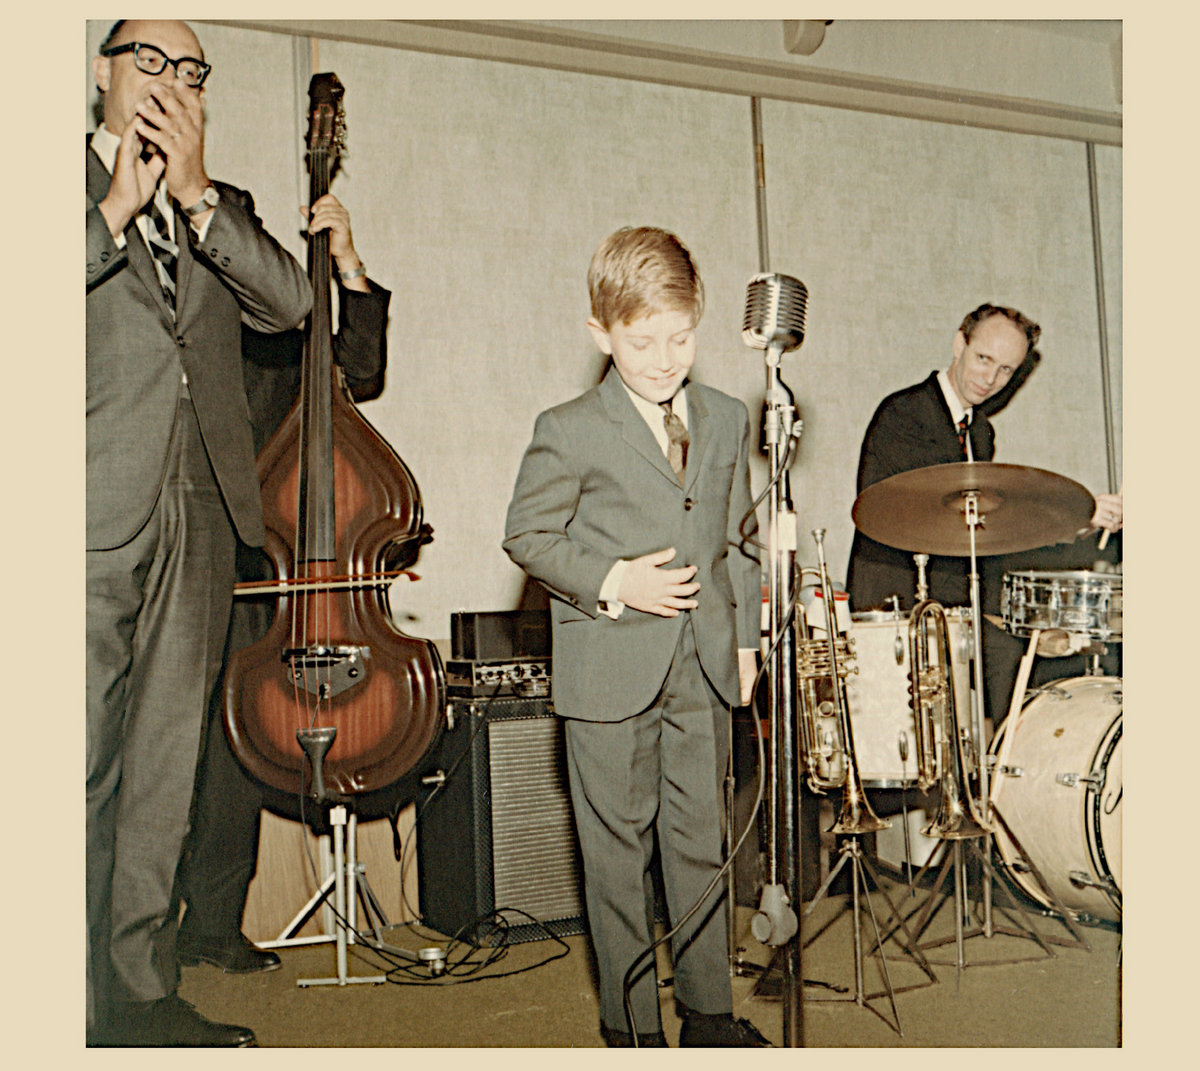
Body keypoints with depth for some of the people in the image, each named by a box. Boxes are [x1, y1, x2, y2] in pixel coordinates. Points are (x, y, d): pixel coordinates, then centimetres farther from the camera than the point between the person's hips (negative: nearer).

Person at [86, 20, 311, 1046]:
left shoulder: (223, 209, 22)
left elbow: (292, 300, 4)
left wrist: (195, 194, -3)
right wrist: (120, 207, -7)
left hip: (200, 517, 4)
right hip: (98, 511, -4)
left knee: (163, 770, 8)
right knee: (81, 763, -4)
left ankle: (144, 991, 16)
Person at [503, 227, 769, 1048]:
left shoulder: (728, 421, 9)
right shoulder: (569, 432, -7)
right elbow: (527, 535, -2)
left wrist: (743, 640, 14)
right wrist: (611, 583, -14)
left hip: (705, 670, 4)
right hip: (611, 674, -4)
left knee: (701, 841, 12)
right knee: (618, 850, 6)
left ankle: (709, 1010, 27)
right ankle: (632, 1021, 21)